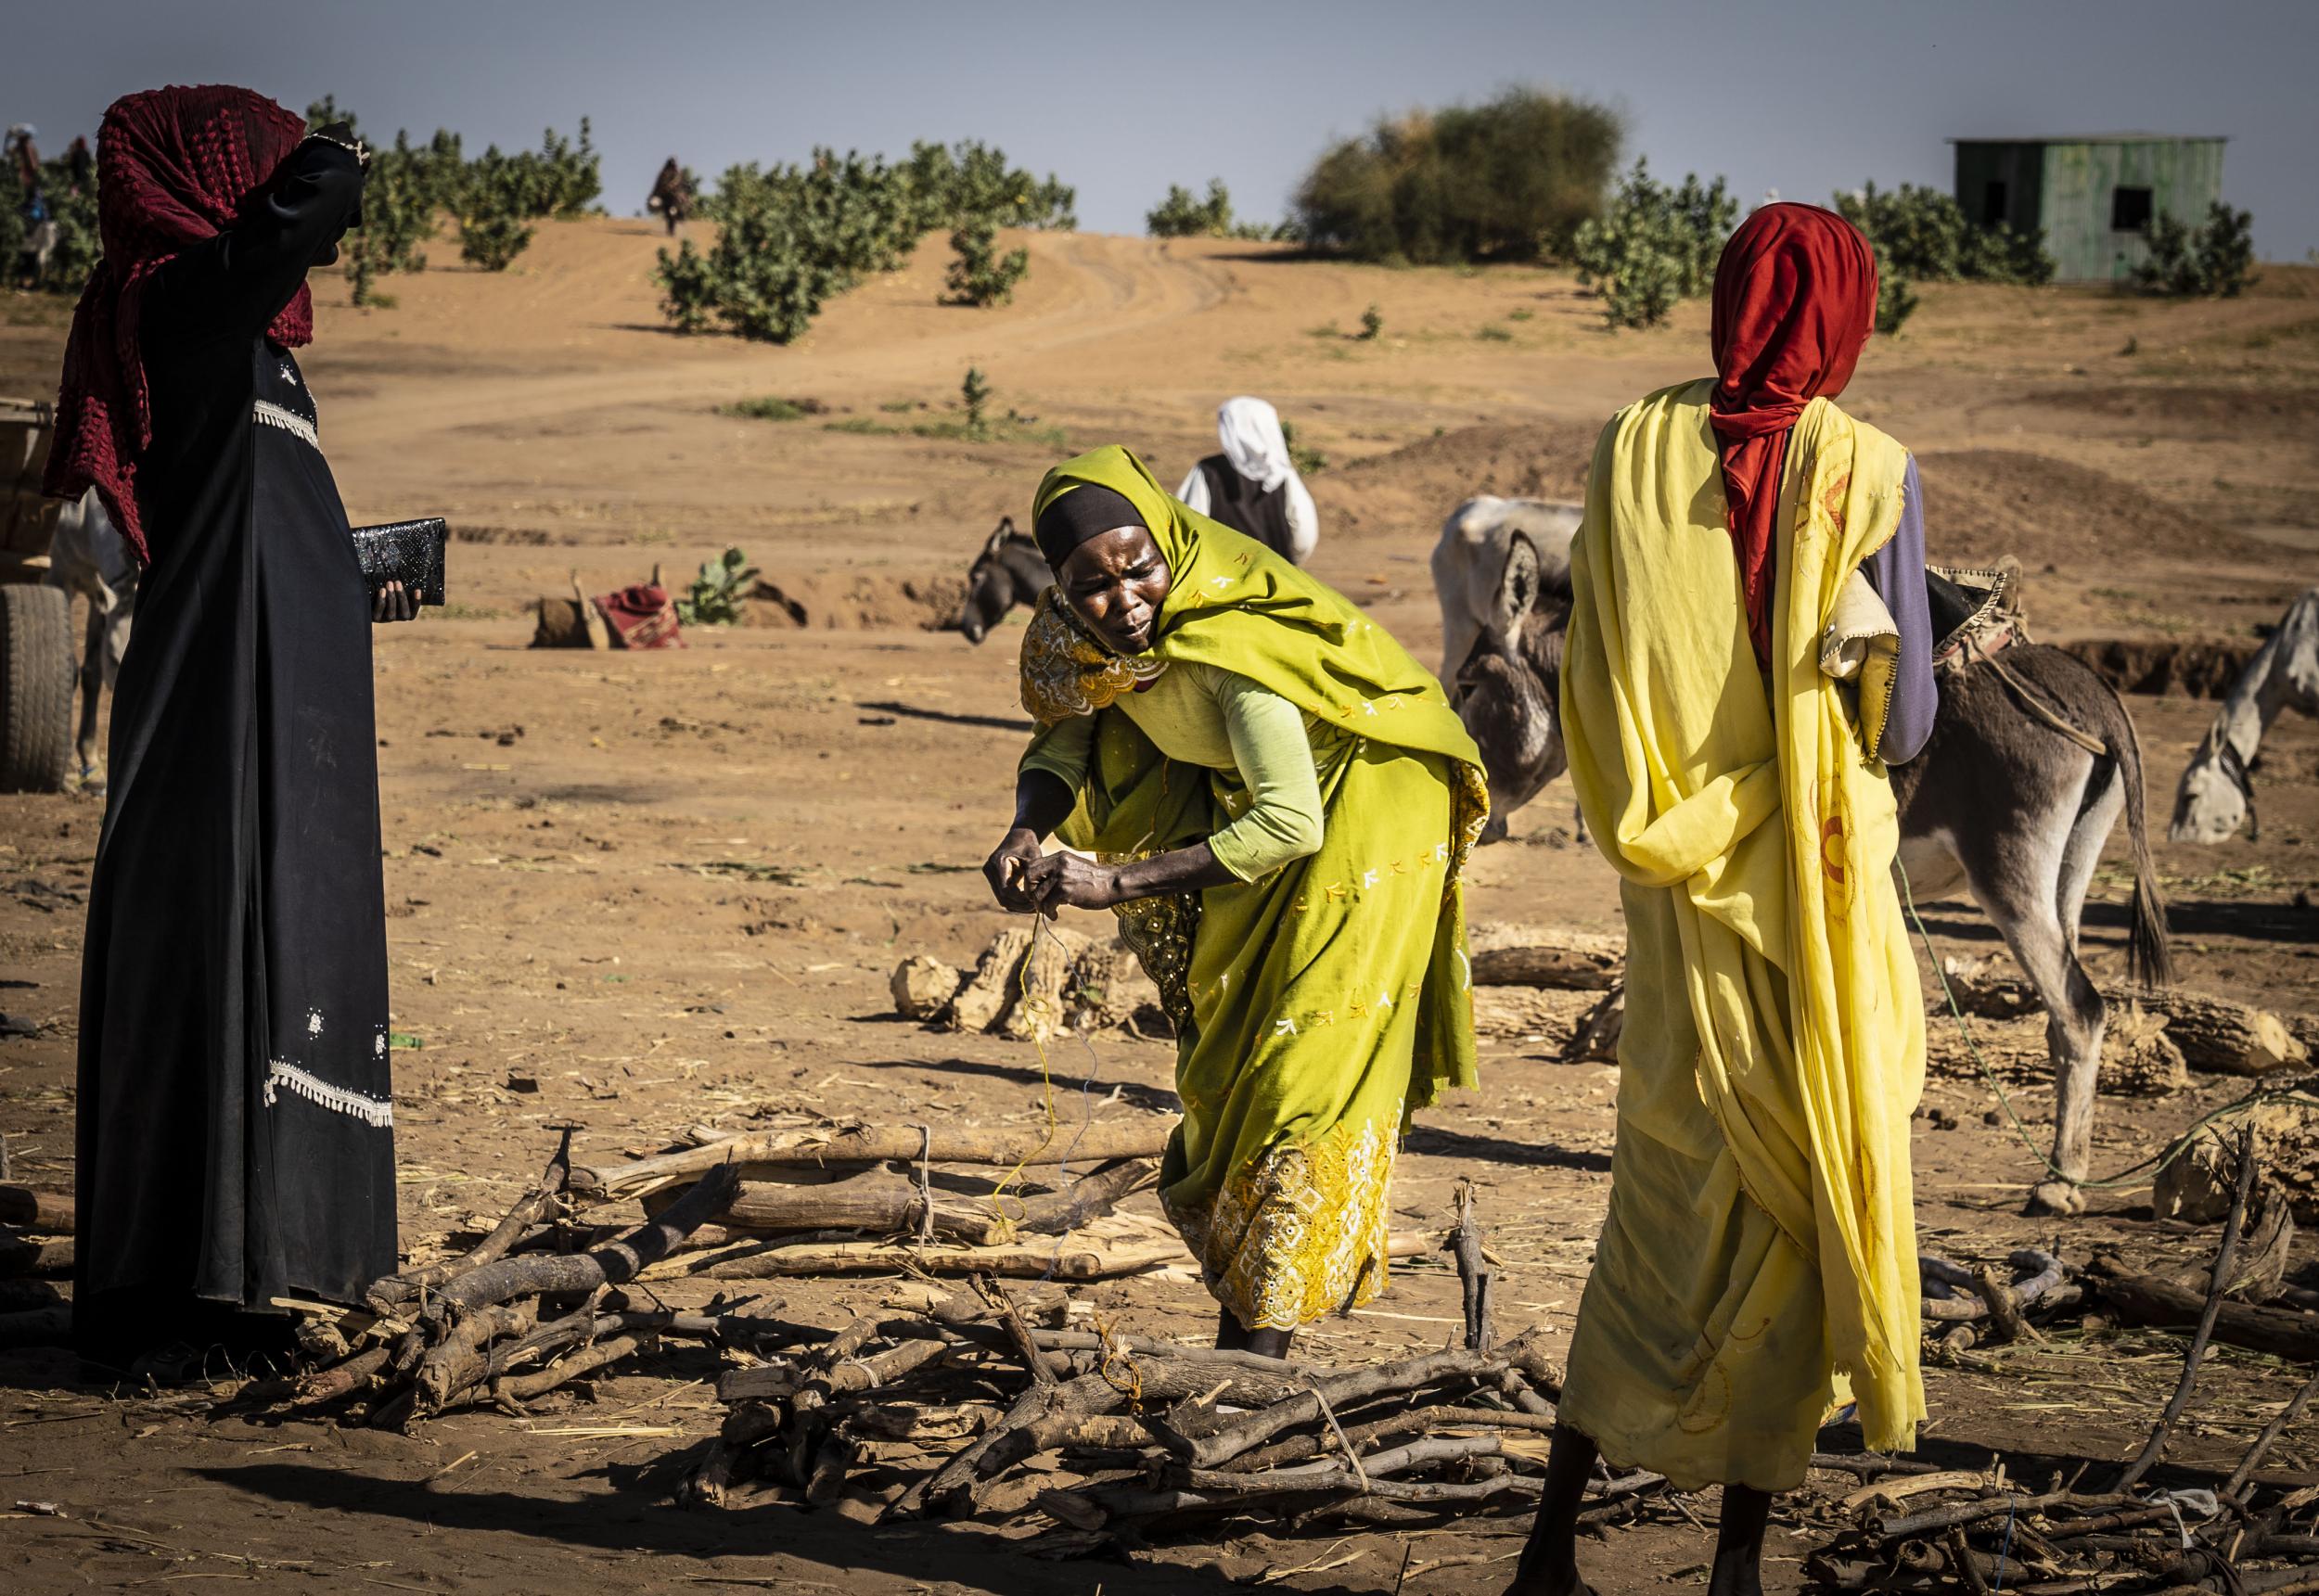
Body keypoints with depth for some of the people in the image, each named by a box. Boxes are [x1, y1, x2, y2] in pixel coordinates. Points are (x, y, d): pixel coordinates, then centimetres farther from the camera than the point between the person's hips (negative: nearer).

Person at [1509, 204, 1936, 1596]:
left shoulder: (1638, 450, -2)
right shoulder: (1868, 475, -12)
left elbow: (1593, 686, 3)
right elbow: (1903, 723, -9)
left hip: (1675, 896, 4)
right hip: (1813, 900, -3)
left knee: (1666, 1194, 15)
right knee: (1802, 1195, 7)